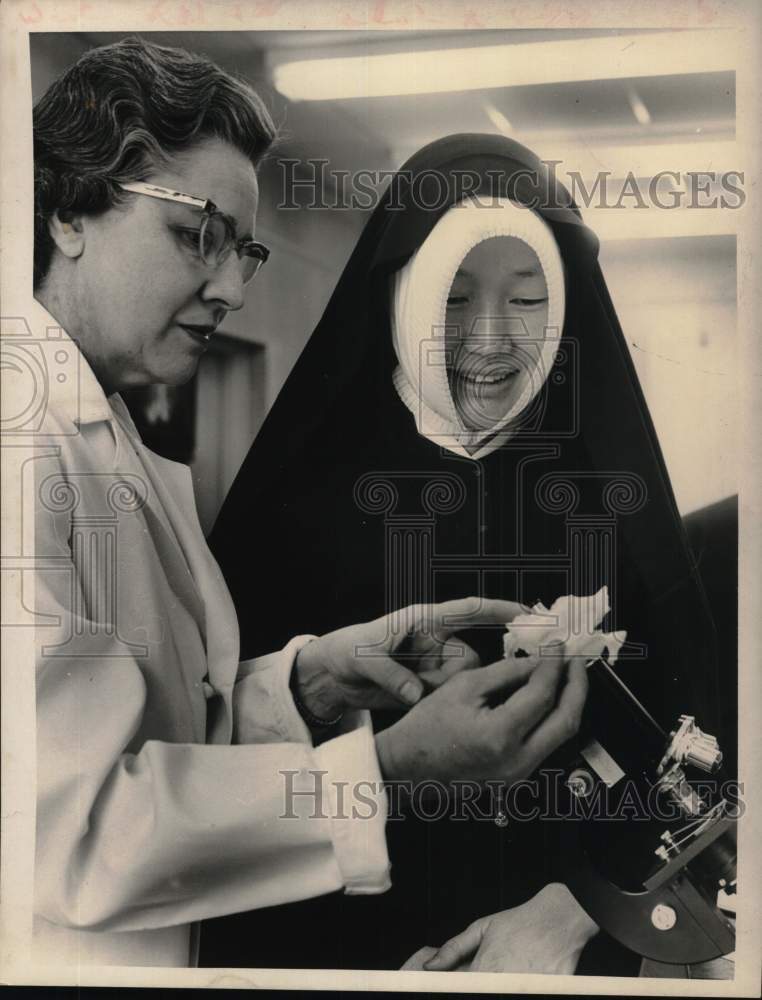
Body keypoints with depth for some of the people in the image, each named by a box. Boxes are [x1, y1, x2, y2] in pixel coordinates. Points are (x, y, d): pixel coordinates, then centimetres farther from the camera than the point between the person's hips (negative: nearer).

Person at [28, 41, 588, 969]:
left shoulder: (114, 443, 6)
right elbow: (73, 827, -26)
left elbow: (157, 717, 5)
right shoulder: (35, 437, -23)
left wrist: (307, 680, -10)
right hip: (62, 956, -8)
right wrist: (387, 768, -25)